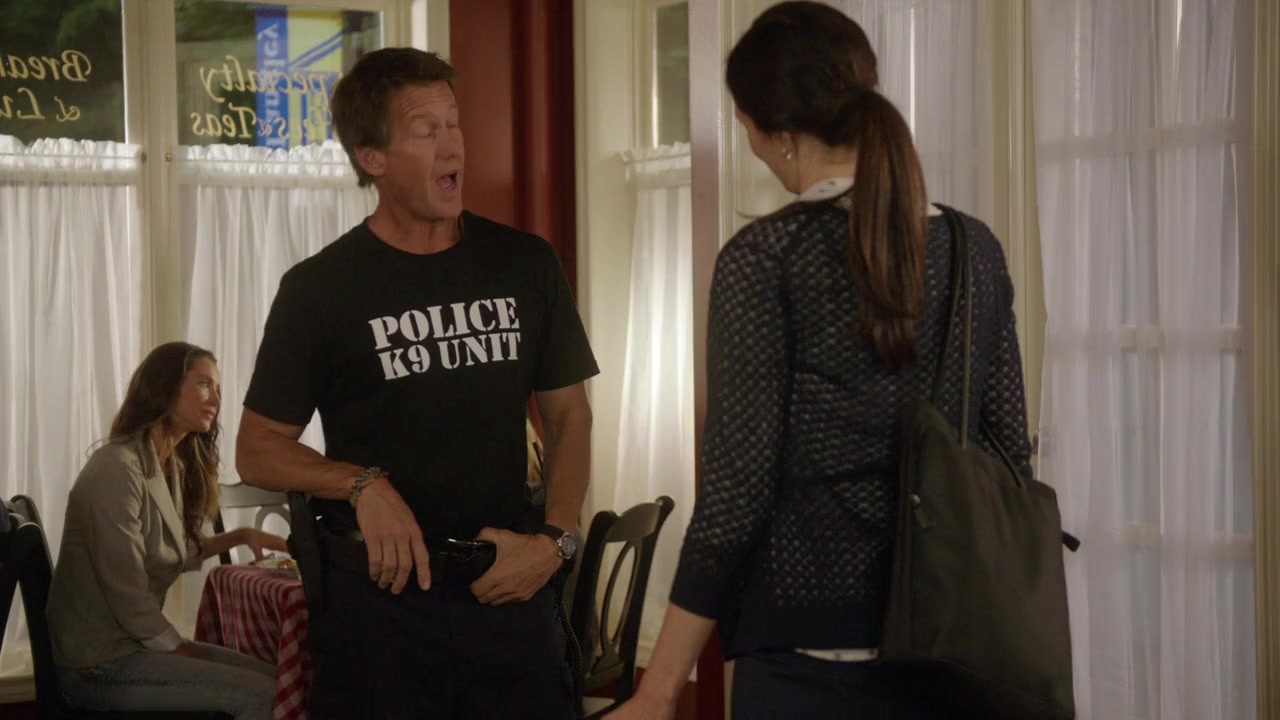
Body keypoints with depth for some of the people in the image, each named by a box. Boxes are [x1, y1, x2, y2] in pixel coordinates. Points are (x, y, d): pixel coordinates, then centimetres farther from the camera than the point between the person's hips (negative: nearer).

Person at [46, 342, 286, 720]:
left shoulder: (170, 466, 10)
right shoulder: (117, 468, -20)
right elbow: (127, 597, -21)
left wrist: (239, 536, 8)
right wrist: (183, 652, -10)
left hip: (135, 640, 10)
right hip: (97, 663, -10)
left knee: (273, 677, 7)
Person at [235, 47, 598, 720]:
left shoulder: (525, 265, 6)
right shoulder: (320, 288, -2)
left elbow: (568, 417, 12)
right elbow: (256, 449, 2)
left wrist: (555, 540, -3)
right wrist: (362, 484, -15)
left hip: (510, 587, 2)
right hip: (379, 591, -2)